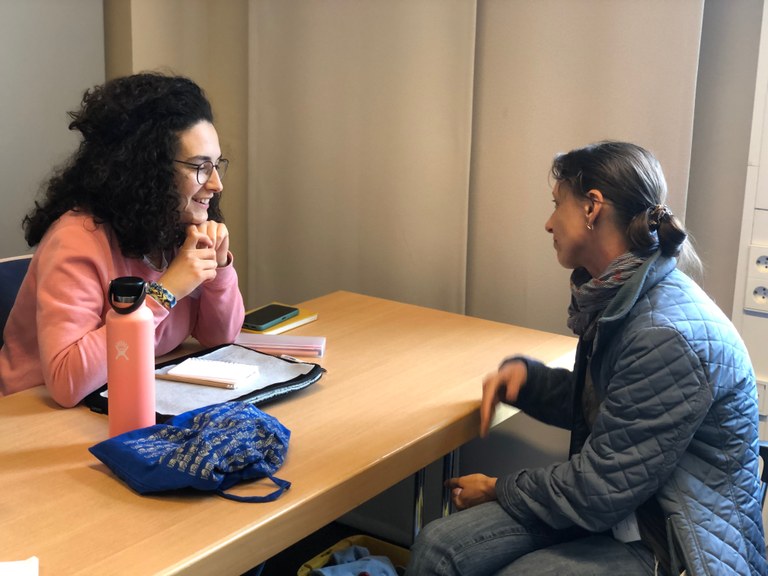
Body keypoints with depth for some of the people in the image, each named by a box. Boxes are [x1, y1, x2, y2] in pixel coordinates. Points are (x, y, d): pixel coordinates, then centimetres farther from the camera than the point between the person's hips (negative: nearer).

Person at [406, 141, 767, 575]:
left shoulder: (669, 336, -25)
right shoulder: (617, 299, 3)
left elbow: (599, 490, -22)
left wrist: (499, 489, -6)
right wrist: (523, 374, -2)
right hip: (620, 506, 8)